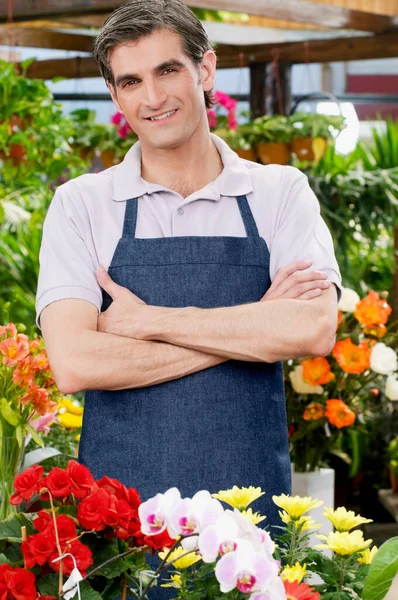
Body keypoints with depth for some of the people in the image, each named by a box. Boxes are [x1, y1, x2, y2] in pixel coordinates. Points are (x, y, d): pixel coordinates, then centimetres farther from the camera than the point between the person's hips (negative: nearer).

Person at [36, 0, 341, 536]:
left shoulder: (281, 192, 4)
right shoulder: (80, 204, 2)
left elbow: (314, 330, -12)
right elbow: (75, 364, -12)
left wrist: (147, 320, -11)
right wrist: (252, 327, -10)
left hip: (249, 508, 1)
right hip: (118, 511, 0)